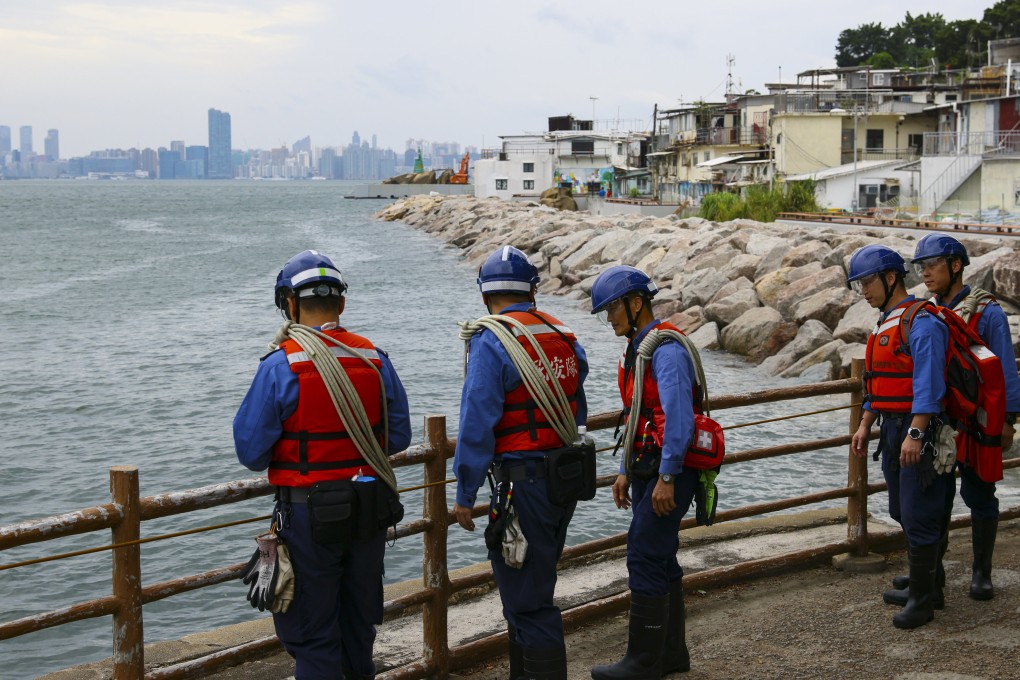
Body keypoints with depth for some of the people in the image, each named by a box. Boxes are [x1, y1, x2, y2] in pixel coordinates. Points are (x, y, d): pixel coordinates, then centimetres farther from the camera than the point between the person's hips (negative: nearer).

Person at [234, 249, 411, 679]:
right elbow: (398, 438, 6)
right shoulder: (376, 359, -2)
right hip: (371, 509, 5)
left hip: (310, 515, -4)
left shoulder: (281, 366, -15)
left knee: (313, 632, 8)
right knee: (359, 620, 22)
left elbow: (251, 453, -11)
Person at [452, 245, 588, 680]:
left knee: (527, 600, 0)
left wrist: (465, 494, -10)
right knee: (529, 590, 21)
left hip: (523, 482, -8)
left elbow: (477, 425, -17)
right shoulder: (565, 339, 9)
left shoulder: (491, 343, -13)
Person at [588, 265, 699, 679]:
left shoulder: (666, 350, -17)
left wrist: (666, 479, -23)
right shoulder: (637, 349, 15)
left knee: (645, 559, -7)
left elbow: (679, 419, -24)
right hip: (647, 471, 10)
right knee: (660, 559, 14)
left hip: (669, 473, -10)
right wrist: (626, 472, 19)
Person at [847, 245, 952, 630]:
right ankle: (920, 581, 29)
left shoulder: (920, 323, -15)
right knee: (901, 511, 16)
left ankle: (922, 600, 2)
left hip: (918, 427, -10)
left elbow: (928, 384, -22)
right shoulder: (884, 324, 15)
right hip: (892, 426, 10)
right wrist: (865, 426, 16)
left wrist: (915, 434, -27)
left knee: (917, 515, -5)